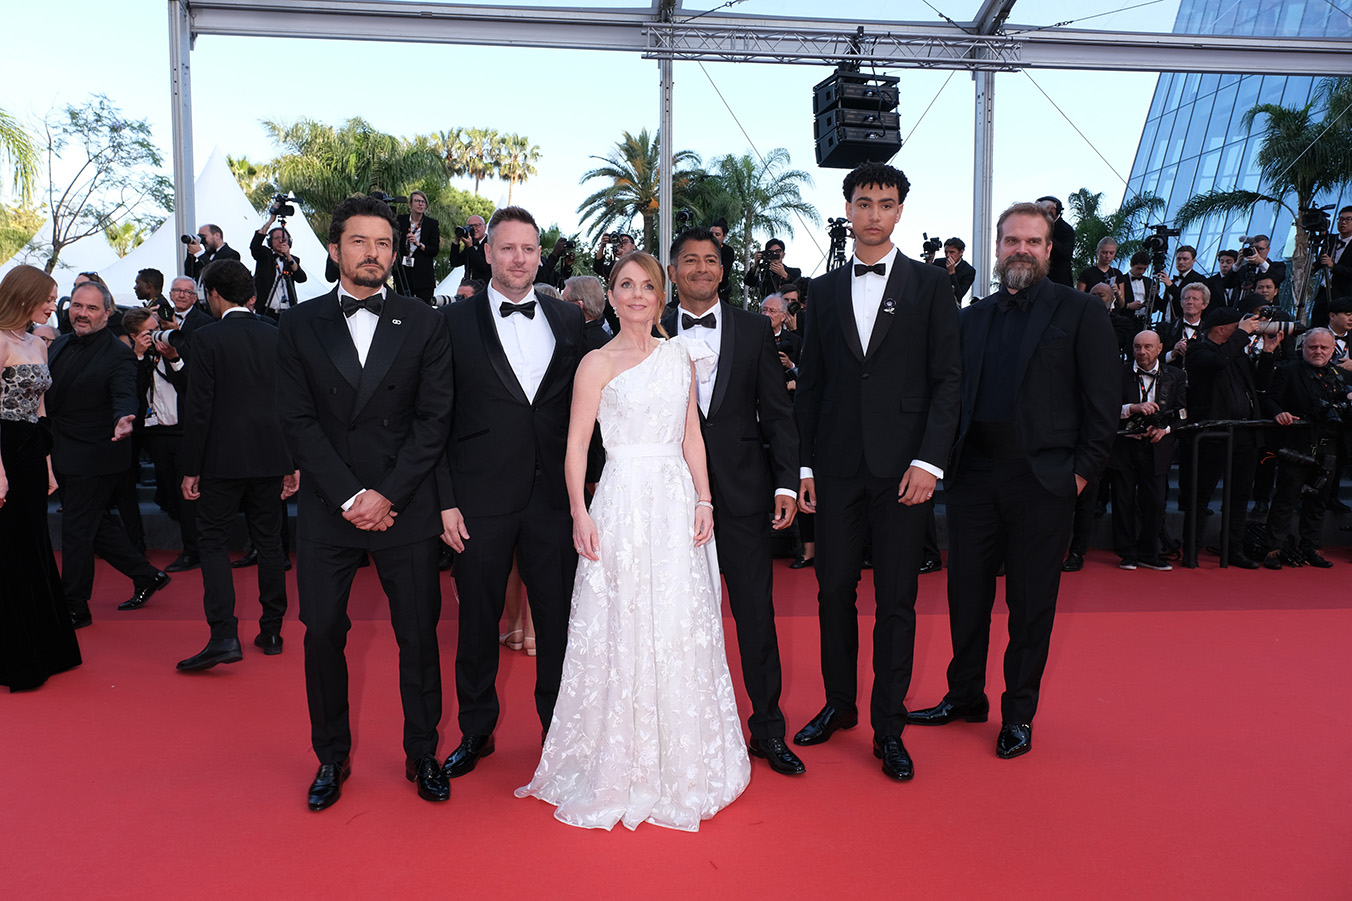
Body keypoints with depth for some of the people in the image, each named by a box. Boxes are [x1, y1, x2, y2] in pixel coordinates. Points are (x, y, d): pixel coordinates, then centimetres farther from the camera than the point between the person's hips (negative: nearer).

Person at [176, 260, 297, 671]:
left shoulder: (207, 338, -8)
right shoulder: (278, 336, 5)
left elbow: (199, 406, -10)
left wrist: (191, 468, -4)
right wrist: (294, 463, 13)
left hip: (223, 458, -4)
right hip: (270, 456, 4)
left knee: (213, 541, 4)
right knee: (268, 541, 12)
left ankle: (224, 636, -6)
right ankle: (271, 632, 20)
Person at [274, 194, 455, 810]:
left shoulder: (423, 323, 3)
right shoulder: (299, 325, 5)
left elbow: (434, 421, -3)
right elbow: (297, 422, -1)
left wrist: (387, 494, -11)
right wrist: (349, 496, -10)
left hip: (406, 507, -1)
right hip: (326, 509, 1)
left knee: (419, 636, 5)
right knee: (323, 634, 7)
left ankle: (422, 754, 24)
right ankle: (332, 757, 27)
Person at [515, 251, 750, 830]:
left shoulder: (681, 356, 11)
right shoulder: (597, 364, 0)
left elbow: (692, 436, 11)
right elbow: (576, 444, -4)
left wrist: (703, 500, 3)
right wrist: (580, 514, -13)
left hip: (677, 503, 4)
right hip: (623, 504, -3)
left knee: (682, 632, 8)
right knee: (621, 632, 2)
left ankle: (680, 763, 26)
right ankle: (619, 766, 19)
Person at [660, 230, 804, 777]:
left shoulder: (754, 329, 6)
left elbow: (778, 412, 5)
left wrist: (787, 483, -3)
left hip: (744, 490, 0)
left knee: (756, 612, 5)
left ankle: (769, 729, 19)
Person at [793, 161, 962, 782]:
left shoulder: (931, 286, 4)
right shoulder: (824, 290, 11)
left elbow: (947, 380, -1)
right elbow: (810, 383, 10)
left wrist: (929, 461, -11)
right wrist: (805, 463, 5)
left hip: (903, 468, -2)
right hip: (837, 467, 2)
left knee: (896, 599, 4)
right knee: (834, 589, 9)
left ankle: (889, 727, 18)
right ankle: (839, 703, 28)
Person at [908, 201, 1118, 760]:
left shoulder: (1081, 313, 1)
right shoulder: (972, 317, 13)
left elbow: (1103, 399, -2)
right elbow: (953, 392, 12)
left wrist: (1084, 468, -8)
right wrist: (947, 460, 3)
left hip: (1042, 478, -3)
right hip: (974, 475, 4)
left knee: (1031, 603, 6)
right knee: (967, 592, 11)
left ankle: (1019, 713, 21)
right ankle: (965, 696, 28)